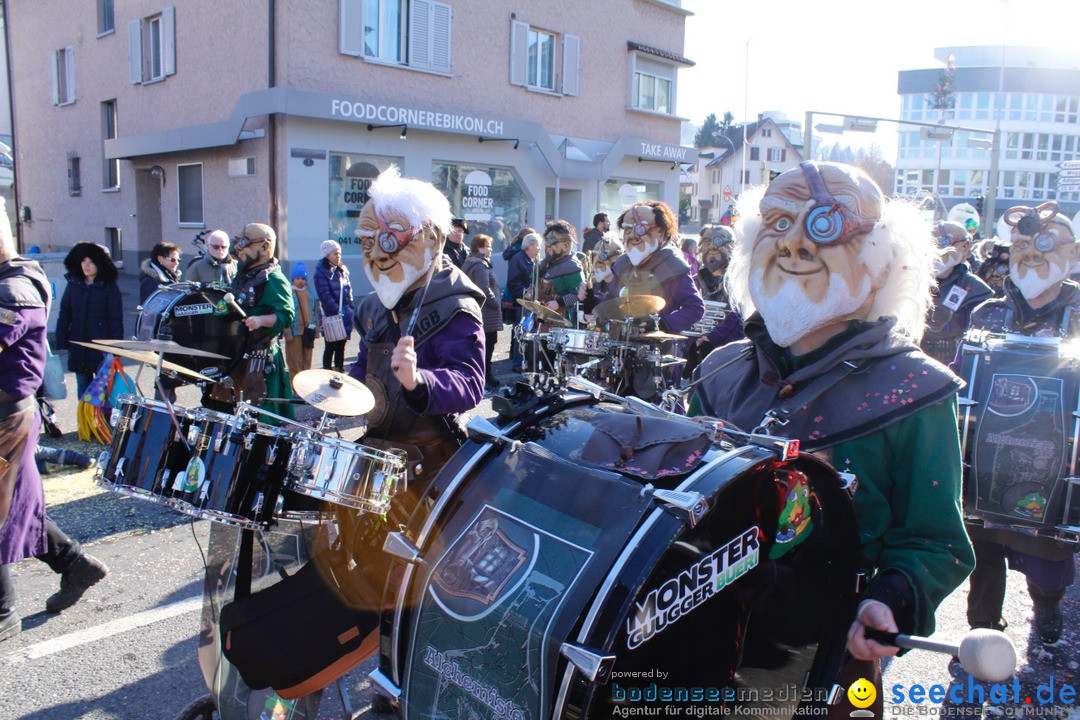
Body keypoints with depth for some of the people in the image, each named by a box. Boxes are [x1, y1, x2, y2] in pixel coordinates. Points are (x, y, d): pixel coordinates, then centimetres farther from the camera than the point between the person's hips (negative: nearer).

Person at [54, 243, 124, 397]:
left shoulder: (109, 286, -5)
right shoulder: (73, 284, 6)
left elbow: (116, 319, -6)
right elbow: (64, 315, 9)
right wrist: (61, 343, 3)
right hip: (78, 347, 4)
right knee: (83, 385, 12)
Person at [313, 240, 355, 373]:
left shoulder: (342, 270, 13)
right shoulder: (321, 272, -7)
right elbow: (325, 295, -14)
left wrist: (351, 310, 4)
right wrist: (339, 311, -18)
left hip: (345, 315, 6)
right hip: (331, 316, -6)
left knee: (341, 345, 11)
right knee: (330, 346, -1)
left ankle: (340, 370, 18)